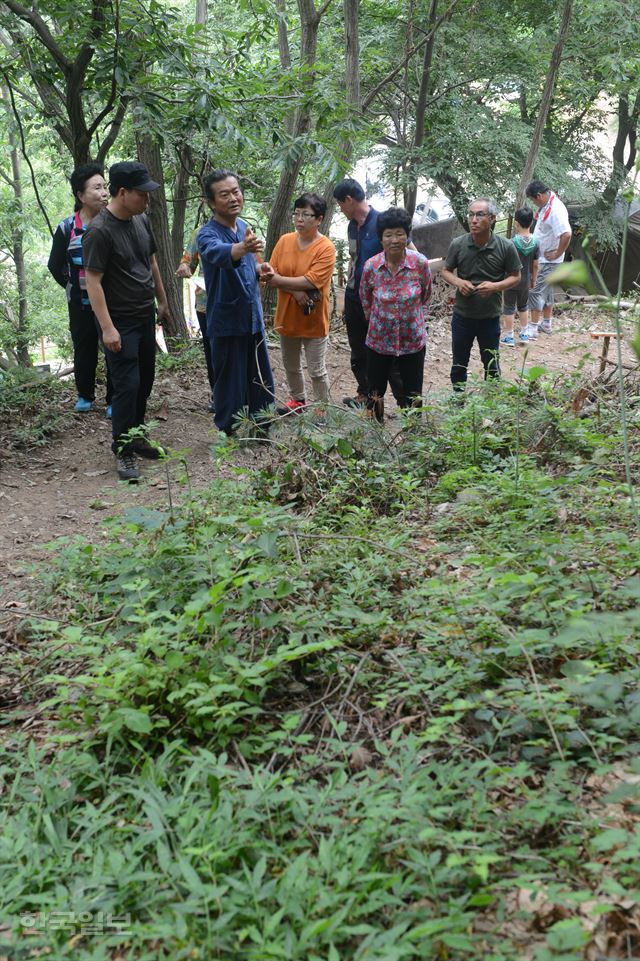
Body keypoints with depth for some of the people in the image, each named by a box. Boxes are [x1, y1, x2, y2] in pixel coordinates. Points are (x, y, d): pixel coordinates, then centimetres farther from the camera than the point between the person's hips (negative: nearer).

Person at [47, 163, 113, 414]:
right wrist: (74, 288, 5)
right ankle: (85, 395, 31)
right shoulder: (67, 228, -4)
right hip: (81, 304, 1)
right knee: (84, 351, 12)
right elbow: (55, 266, 6)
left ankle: (114, 400, 15)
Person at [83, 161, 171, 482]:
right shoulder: (99, 231, -18)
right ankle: (123, 451, 3)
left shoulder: (142, 220, 6)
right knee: (127, 385, -7)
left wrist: (162, 300, 22)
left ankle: (136, 437, 28)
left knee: (145, 381, 13)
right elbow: (93, 281, -18)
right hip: (120, 322, -8)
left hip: (145, 317, 8)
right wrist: (107, 328, -22)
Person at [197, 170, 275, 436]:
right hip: (227, 322, -7)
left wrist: (260, 269, 1)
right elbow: (218, 253, -43)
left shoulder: (244, 226, 6)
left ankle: (261, 430, 32)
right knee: (231, 386, 2)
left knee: (262, 383, 16)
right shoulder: (207, 234, -18)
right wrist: (243, 247, -63)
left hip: (253, 318, 7)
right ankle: (229, 435, 18)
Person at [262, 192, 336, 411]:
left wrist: (277, 278, -20)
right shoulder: (285, 241, -1)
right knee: (291, 365, 20)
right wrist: (295, 291, -21)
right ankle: (298, 400, 39)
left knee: (316, 370, 4)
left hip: (313, 319, -5)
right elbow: (272, 274, -5)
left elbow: (310, 281, -23)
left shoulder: (326, 248, -16)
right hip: (287, 316, 5)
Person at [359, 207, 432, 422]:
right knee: (375, 392, 14)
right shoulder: (371, 266, -14)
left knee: (412, 395, 12)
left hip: (413, 339, 0)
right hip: (379, 339, 1)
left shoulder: (420, 263, -15)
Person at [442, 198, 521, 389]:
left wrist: (495, 286, -21)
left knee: (492, 365, 14)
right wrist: (457, 282, -17)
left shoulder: (506, 247, -12)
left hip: (490, 317, -1)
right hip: (462, 316, 1)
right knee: (459, 363, 16)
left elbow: (515, 277, -2)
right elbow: (446, 271, 5)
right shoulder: (458, 244, -9)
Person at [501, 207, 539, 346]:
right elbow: (535, 265, 1)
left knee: (508, 308, 7)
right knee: (523, 307, 22)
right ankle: (524, 333, 28)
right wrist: (533, 280, 15)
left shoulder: (512, 242, -19)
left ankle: (508, 337, 10)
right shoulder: (535, 243, -6)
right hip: (525, 282, 4)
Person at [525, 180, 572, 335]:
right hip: (542, 258, 10)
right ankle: (546, 324, 30)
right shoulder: (545, 205, 5)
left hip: (548, 260, -10)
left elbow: (566, 234, -34)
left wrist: (557, 254, -24)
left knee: (536, 291, -6)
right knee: (546, 290, 18)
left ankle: (533, 327, -1)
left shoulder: (556, 210, -26)